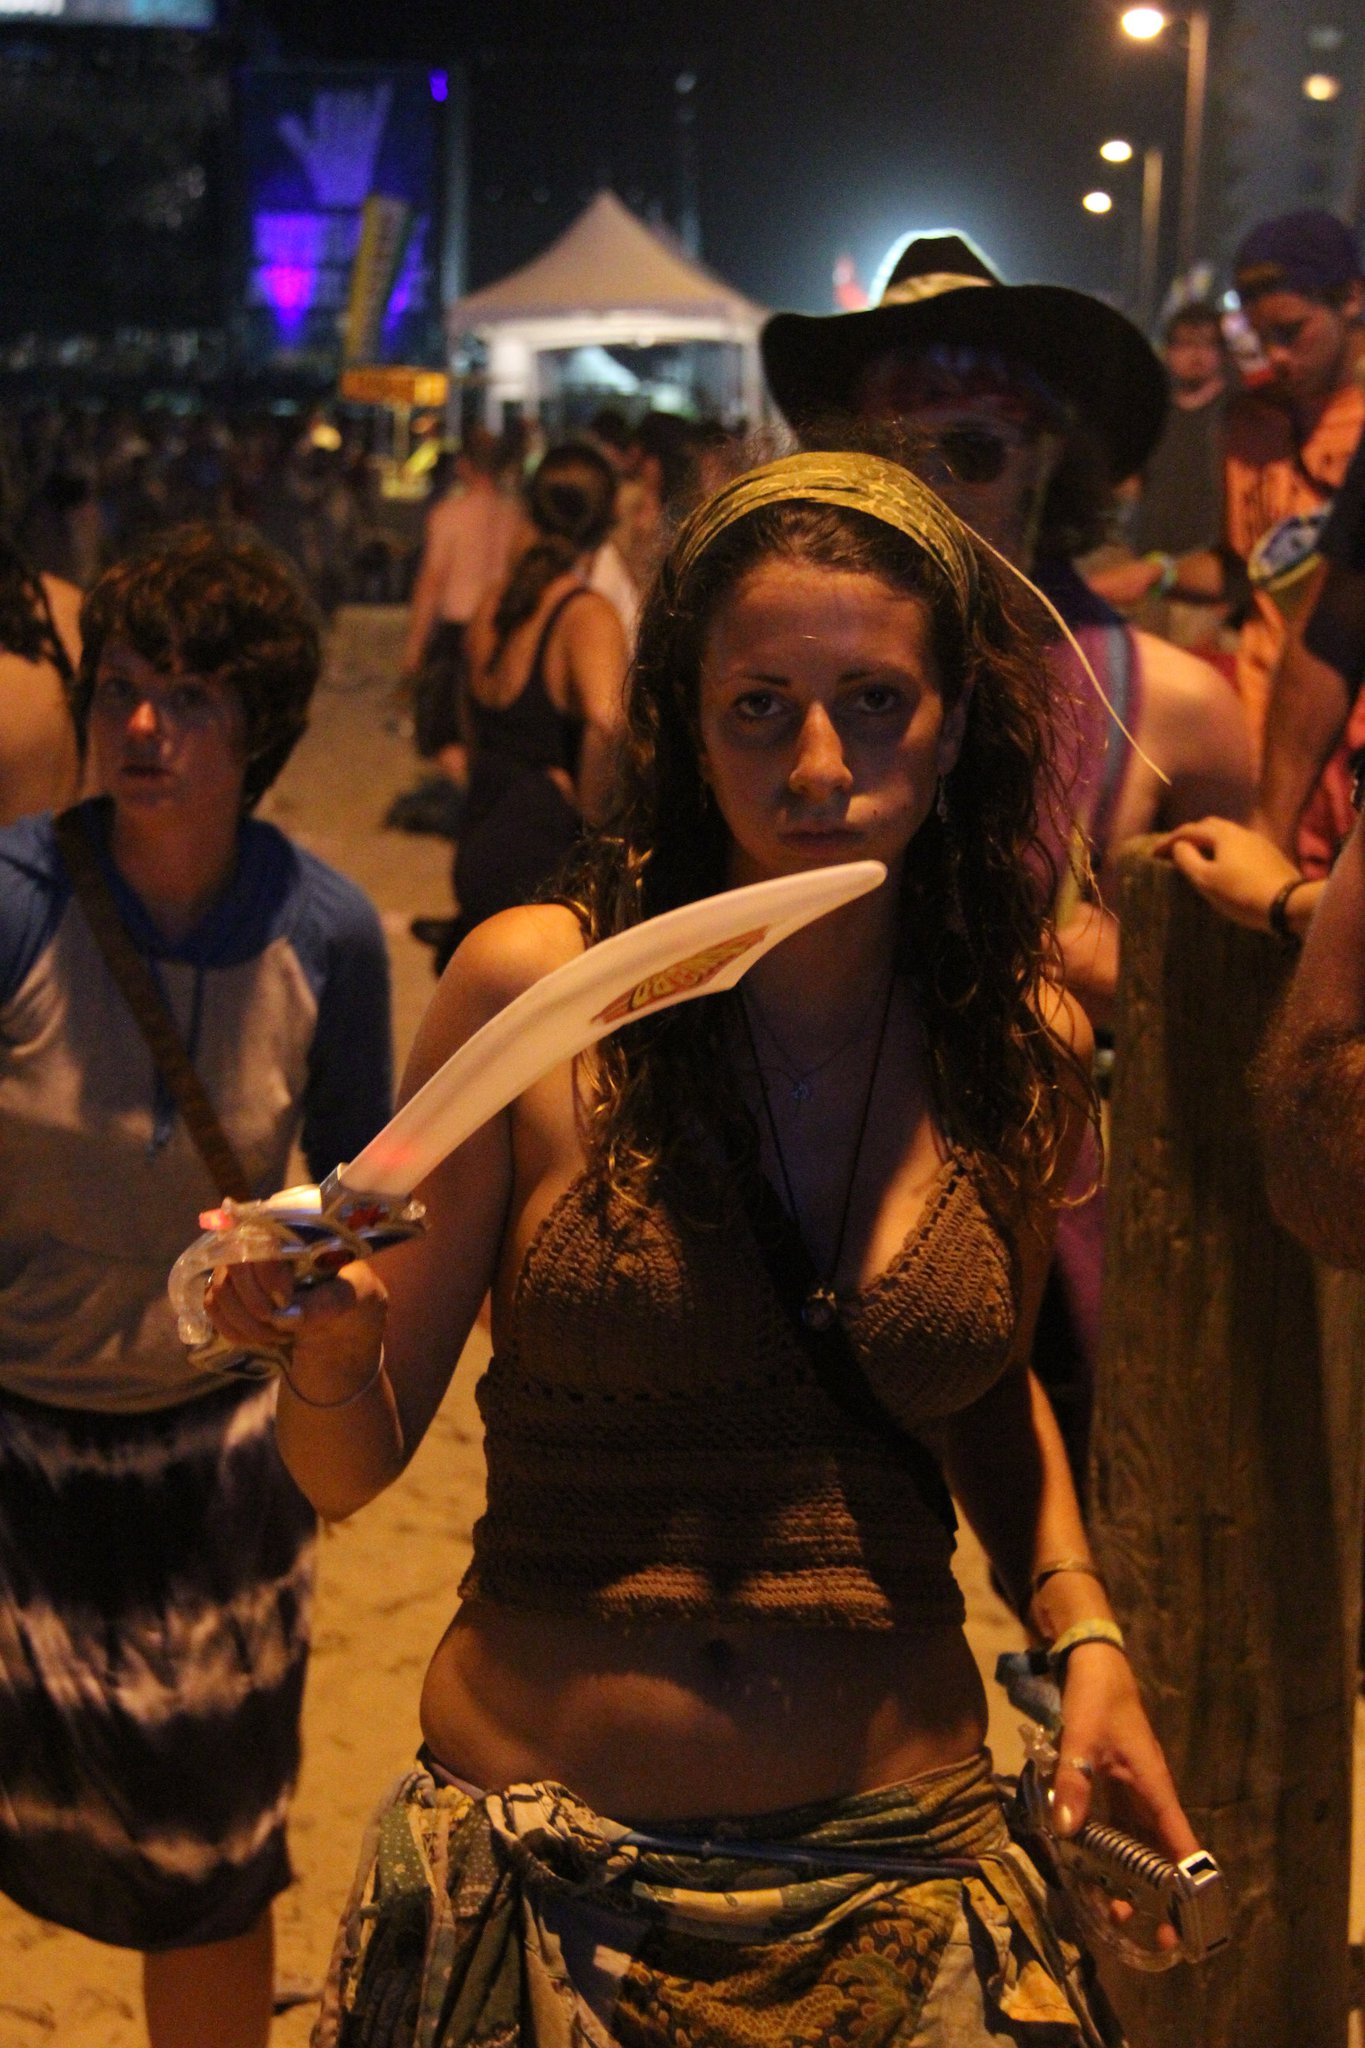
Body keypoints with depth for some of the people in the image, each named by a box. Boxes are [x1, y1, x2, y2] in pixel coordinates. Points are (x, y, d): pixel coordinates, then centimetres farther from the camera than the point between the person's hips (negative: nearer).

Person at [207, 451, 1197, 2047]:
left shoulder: (1023, 1046, -2)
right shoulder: (533, 986, -11)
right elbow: (350, 1470, -5)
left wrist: (1079, 1626, 3)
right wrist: (329, 1344, -25)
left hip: (901, 1879, 2)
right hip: (541, 1893, -1)